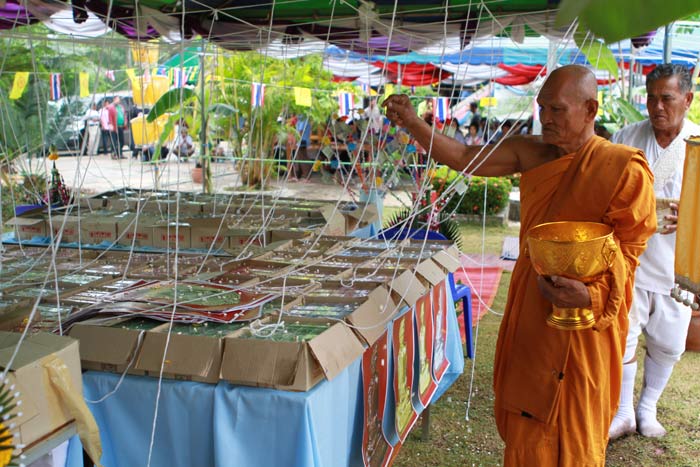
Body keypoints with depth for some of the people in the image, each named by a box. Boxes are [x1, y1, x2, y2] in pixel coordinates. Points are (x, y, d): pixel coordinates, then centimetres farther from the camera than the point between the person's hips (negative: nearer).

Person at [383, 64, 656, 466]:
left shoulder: (624, 169, -14)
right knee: (525, 424, 17)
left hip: (585, 318, -5)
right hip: (530, 309, 5)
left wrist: (593, 294, -27)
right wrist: (412, 123, -12)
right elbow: (463, 158, 0)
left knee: (572, 430, 8)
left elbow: (628, 249, -11)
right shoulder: (530, 154, 2)